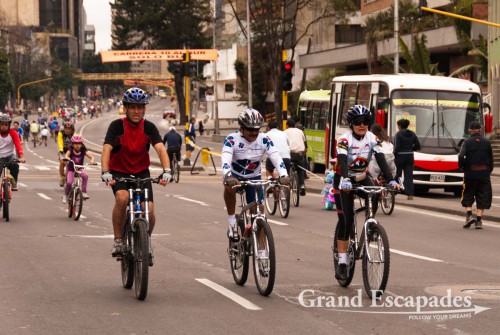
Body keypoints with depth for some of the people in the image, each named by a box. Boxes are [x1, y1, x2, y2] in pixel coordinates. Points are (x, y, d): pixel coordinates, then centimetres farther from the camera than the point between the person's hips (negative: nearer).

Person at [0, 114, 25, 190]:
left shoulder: (13, 133, -9)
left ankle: (14, 183, -15)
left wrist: (21, 157, -37)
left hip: (10, 155, -1)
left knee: (14, 165, -33)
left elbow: (18, 145, -20)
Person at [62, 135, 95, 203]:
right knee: (69, 182, -20)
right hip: (71, 169, -1)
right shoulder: (71, 150, -13)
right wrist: (67, 158, -55)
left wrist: (92, 160, -44)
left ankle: (84, 192, -20)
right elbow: (66, 155, -31)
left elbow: (91, 156, -21)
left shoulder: (83, 150, -11)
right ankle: (66, 195, 8)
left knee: (85, 175, -30)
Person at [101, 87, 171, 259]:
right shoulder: (117, 126, -15)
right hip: (119, 172, -2)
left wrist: (166, 171, -37)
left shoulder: (148, 127, -9)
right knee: (122, 198, -32)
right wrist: (105, 172, -42)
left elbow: (160, 149, -20)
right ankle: (118, 241, -17)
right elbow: (106, 149, -26)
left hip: (141, 173, 2)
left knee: (149, 210, -15)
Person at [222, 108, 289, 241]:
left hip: (254, 178, 2)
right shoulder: (232, 139, -22)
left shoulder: (264, 140, -16)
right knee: (229, 187, -36)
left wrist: (283, 175, -45)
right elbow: (225, 160, -36)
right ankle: (232, 222, -19)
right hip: (235, 175, -2)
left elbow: (276, 157, -27)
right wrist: (228, 177, -56)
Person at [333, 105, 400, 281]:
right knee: (346, 219, -11)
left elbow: (381, 160, -18)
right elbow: (342, 161, -36)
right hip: (344, 181, -3)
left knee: (374, 196, -31)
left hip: (362, 178, 3)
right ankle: (342, 261, -5)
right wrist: (346, 180, -54)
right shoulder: (345, 139, -20)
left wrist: (391, 180, -33)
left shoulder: (372, 139, -8)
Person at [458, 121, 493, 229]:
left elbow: (461, 156, -16)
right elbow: (491, 159, 6)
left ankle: (469, 215, -6)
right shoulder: (487, 142, 2)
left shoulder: (467, 142, -5)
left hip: (470, 173, -1)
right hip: (484, 174, 1)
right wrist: (489, 171, 17)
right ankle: (479, 220, 1)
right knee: (482, 197, 6)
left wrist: (462, 166, 3)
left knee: (467, 196, 12)